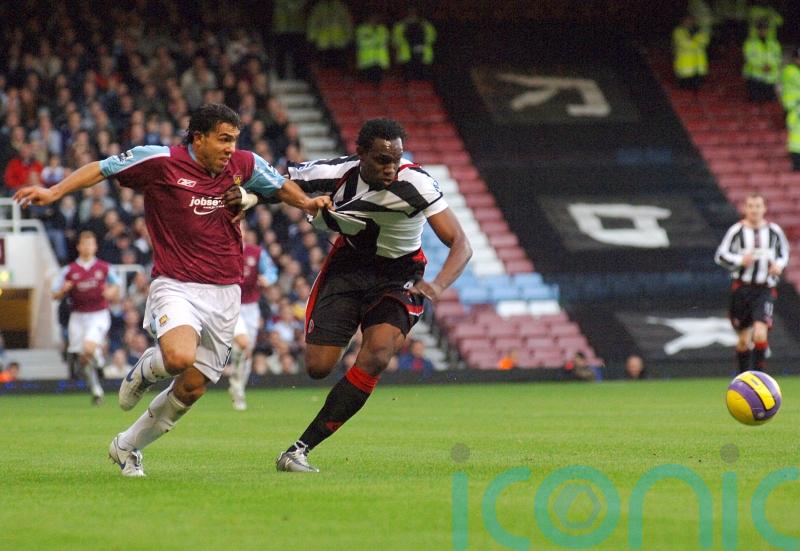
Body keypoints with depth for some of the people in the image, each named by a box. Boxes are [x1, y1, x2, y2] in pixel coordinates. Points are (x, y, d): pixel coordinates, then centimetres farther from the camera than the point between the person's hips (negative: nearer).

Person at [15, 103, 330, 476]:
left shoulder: (245, 165, 5)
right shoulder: (161, 161, -9)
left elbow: (280, 186, 24)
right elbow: (101, 169, -1)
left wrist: (306, 203, 4)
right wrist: (54, 192, -12)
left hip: (224, 293, 5)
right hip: (175, 287, -5)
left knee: (191, 388, 3)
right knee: (180, 358, -33)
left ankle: (127, 446, 27)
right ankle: (147, 368, 7)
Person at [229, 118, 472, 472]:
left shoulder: (415, 184, -26)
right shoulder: (335, 174, -20)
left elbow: (460, 244, -26)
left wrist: (437, 285, -45)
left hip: (399, 276, -2)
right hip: (348, 266, 2)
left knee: (375, 358, -24)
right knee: (317, 367, -5)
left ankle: (299, 450, -21)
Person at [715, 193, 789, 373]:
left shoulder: (774, 231, 4)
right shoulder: (737, 230, -1)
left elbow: (784, 253, 18)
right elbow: (720, 256, 0)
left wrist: (779, 265, -4)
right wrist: (740, 260, -16)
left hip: (765, 290, 0)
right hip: (742, 288, 0)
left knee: (760, 333, -19)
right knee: (744, 339, 7)